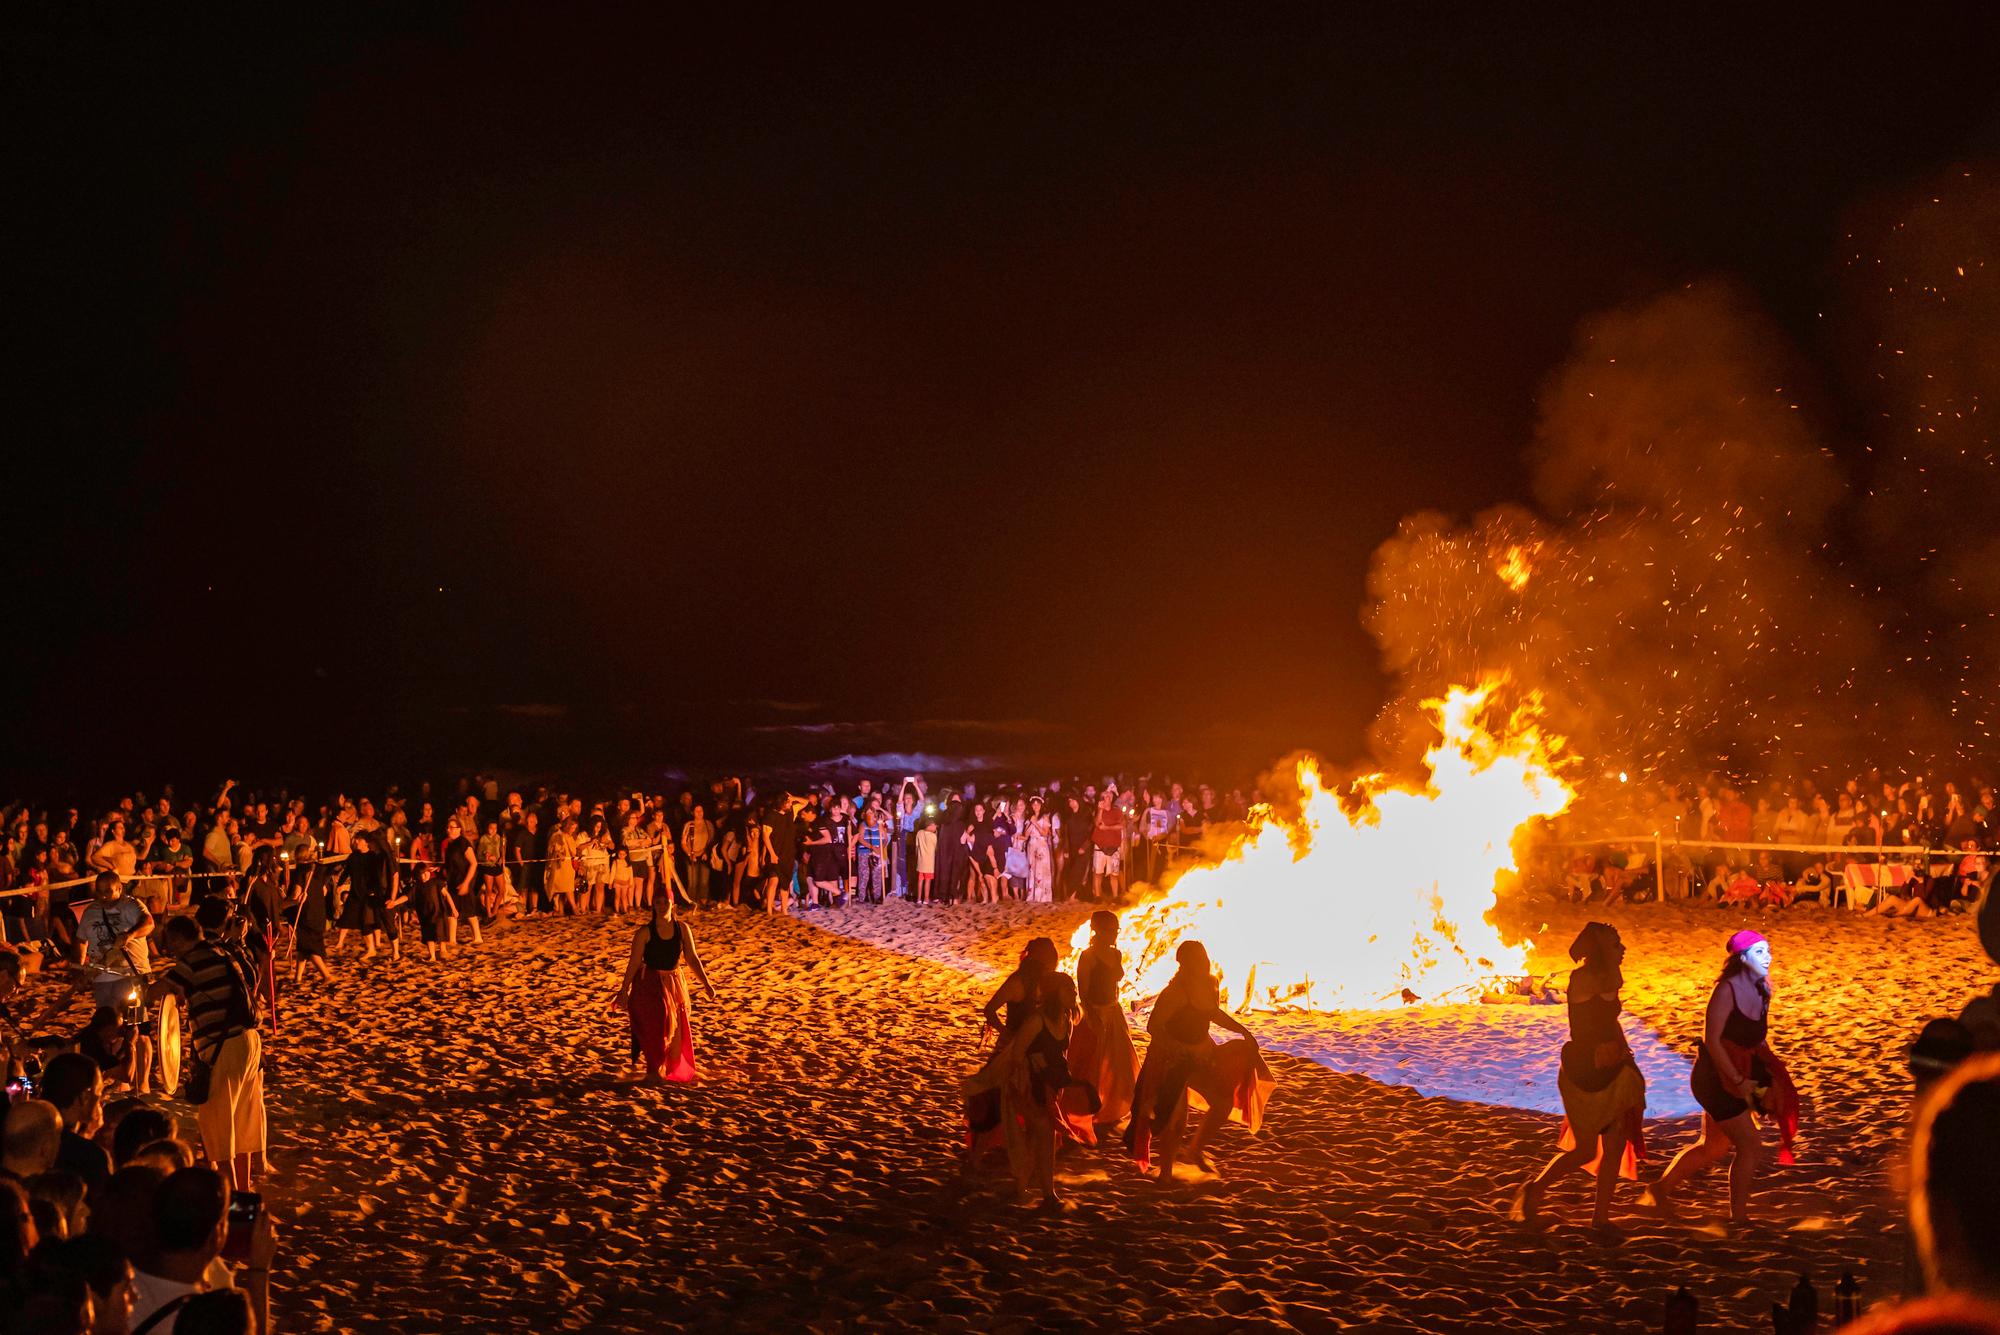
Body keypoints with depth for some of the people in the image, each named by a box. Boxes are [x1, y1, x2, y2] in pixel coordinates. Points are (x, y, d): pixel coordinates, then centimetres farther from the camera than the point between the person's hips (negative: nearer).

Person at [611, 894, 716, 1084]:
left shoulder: (682, 929, -1)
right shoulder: (645, 932, -10)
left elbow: (692, 958, 2)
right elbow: (634, 963, -7)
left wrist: (706, 983, -4)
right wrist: (623, 991, -7)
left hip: (674, 984, 4)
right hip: (649, 984, -4)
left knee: (676, 1028, 10)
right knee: (656, 1025, -12)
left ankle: (671, 1070, 28)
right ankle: (653, 1072, -1)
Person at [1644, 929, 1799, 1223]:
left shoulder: (1762, 989, 4)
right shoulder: (1727, 990, -20)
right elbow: (1712, 1040, -23)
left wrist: (1768, 1074, 4)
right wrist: (1738, 1081, -22)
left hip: (1738, 1074, 8)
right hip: (1717, 1078, -8)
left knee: (1713, 1146, 20)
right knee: (1750, 1147, -5)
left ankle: (1661, 1188, 36)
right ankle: (1738, 1216, 9)